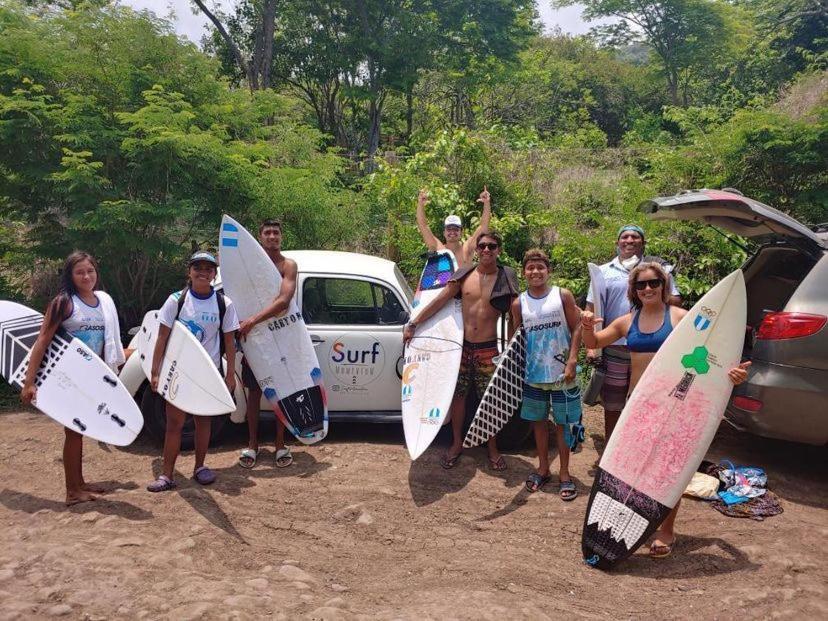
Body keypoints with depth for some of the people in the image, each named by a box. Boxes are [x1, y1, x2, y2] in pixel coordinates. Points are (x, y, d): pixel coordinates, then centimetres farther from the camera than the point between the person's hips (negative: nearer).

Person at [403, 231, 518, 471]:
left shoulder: (506, 278, -2)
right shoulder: (464, 274, 3)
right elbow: (440, 301, 3)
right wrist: (413, 324, 2)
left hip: (488, 349, -2)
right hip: (462, 345, 2)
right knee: (457, 395, 10)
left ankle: (493, 449, 25)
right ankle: (457, 443, 28)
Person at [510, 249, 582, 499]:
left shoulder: (563, 296, -4)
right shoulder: (519, 303, 3)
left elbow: (576, 328, -5)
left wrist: (572, 361, -13)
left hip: (562, 373, -2)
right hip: (533, 374, 3)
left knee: (563, 423, 6)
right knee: (538, 421, 13)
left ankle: (564, 474, 18)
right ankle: (543, 469, 29)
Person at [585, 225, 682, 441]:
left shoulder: (659, 269, 9)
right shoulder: (604, 271, 7)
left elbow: (676, 302, 7)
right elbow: (591, 311, 4)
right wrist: (591, 346, -5)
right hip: (613, 349, 0)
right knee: (612, 408, 10)